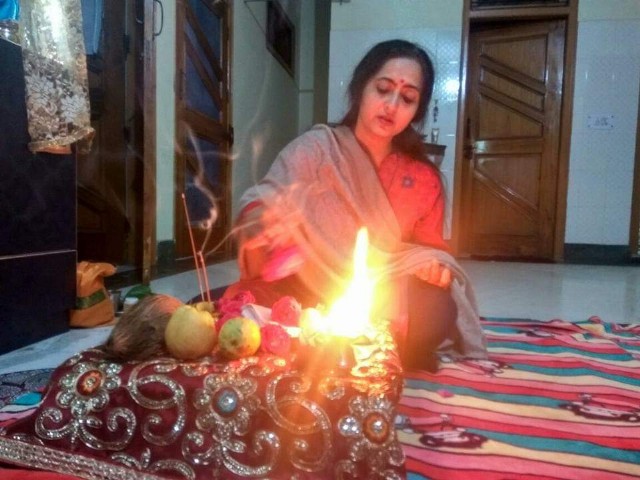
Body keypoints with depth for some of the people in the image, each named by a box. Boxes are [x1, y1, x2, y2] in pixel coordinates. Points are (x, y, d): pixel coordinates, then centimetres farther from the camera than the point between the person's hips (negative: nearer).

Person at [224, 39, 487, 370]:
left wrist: (434, 267, -7)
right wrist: (264, 228, -41)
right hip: (307, 301, -1)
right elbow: (261, 208, -18)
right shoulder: (314, 148, -6)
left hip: (379, 311, 2)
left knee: (435, 308, -27)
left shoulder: (423, 179, 3)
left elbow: (429, 248, 15)